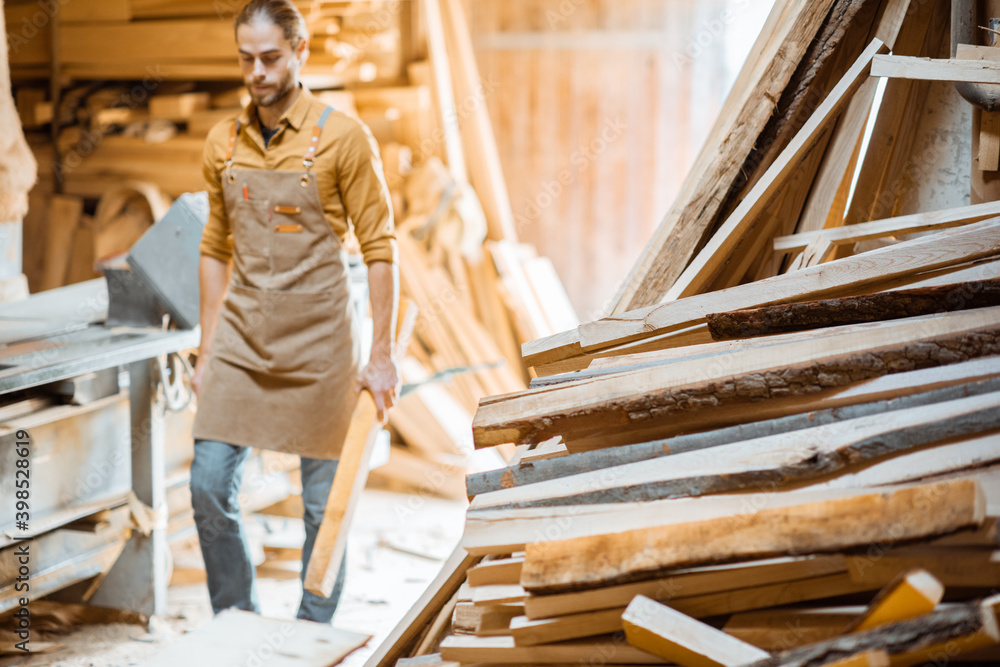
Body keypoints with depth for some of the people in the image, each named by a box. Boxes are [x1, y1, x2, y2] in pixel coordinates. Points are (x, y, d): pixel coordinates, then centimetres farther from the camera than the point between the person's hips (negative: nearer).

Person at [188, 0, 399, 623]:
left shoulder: (343, 137, -7)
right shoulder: (223, 142, 7)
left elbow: (380, 249, -6)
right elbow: (216, 251, 14)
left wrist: (383, 355, -8)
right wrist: (207, 352, 11)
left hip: (318, 343, -4)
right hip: (242, 340, 4)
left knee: (323, 503, 4)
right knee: (209, 488, 0)